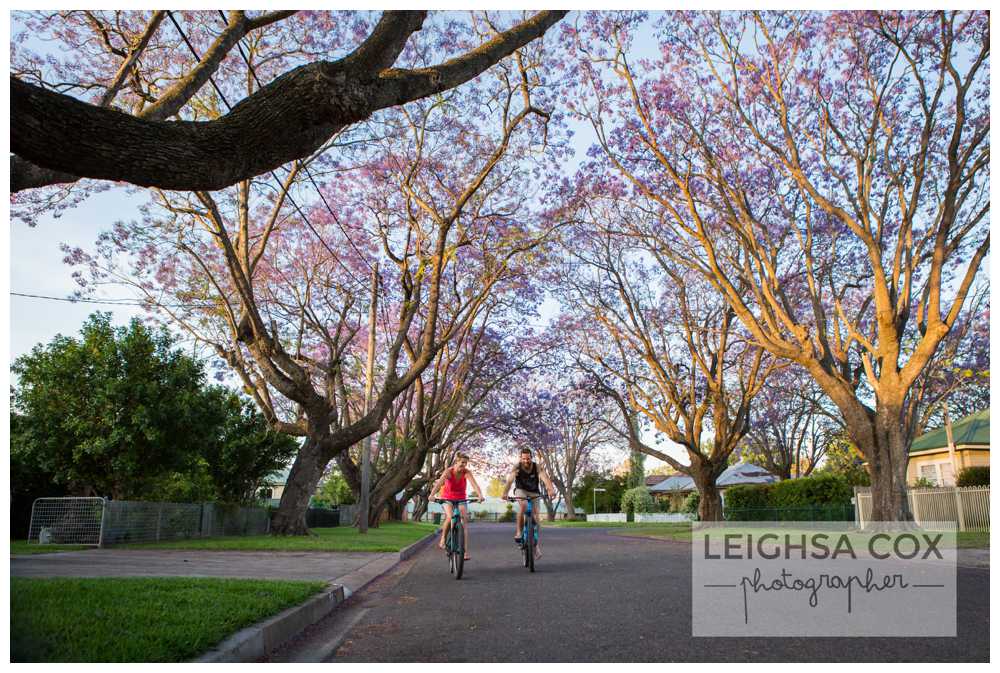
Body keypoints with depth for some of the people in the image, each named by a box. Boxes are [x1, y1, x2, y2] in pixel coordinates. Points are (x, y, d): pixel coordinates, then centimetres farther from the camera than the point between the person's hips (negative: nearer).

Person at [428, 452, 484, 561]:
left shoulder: (466, 472, -18)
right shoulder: (449, 471, -22)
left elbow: (474, 484, -32)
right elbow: (439, 482, -37)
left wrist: (480, 495, -51)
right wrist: (432, 494, -54)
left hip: (461, 499, 2)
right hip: (447, 498, -2)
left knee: (465, 521, -13)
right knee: (450, 518, -28)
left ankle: (466, 551, -14)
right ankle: (443, 538, -2)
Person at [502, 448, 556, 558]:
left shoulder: (537, 467, -20)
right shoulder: (517, 467, -21)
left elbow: (545, 478, -35)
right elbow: (510, 480, -33)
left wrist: (551, 489, -54)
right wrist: (505, 493, -50)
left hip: (533, 492, 1)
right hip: (521, 491, -1)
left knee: (536, 516, -9)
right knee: (524, 506, -32)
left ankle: (535, 543, 7)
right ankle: (519, 532, -16)